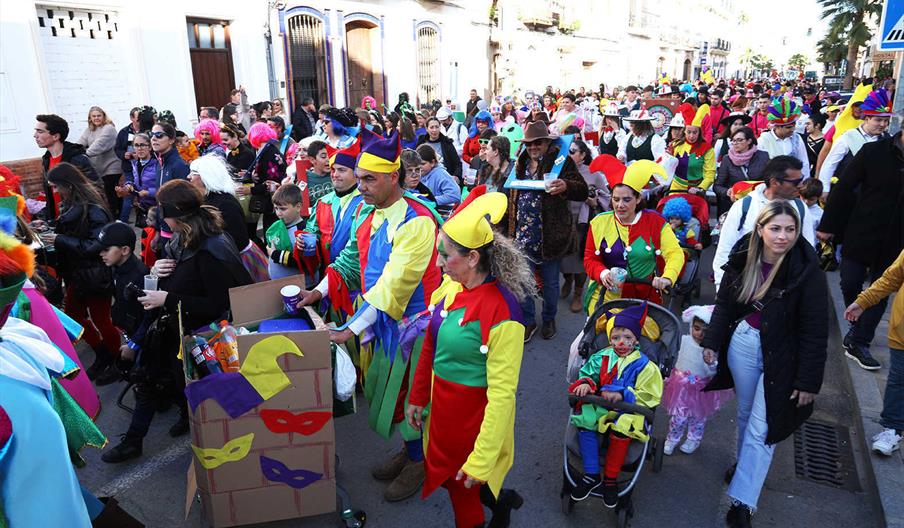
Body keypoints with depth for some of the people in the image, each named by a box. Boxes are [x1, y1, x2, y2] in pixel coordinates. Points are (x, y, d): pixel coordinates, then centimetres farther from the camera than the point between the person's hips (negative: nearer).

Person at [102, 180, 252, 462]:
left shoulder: (211, 251, -23)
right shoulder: (183, 240, 4)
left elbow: (217, 305, -23)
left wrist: (168, 299, -20)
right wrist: (156, 271, -4)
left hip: (203, 328, -7)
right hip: (177, 320, 7)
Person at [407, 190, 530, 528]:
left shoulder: (501, 312, -27)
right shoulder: (450, 285, -7)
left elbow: (502, 393, -22)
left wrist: (482, 460, -18)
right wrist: (417, 397, 13)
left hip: (474, 415, -7)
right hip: (442, 404, 7)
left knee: (463, 486, 14)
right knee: (441, 472, 23)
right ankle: (501, 500, 47)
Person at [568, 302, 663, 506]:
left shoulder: (643, 365, -1)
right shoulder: (601, 357, 9)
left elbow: (648, 395, -7)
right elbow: (587, 374, 15)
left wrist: (622, 394, -21)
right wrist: (585, 383, -11)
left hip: (627, 410, -3)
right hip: (599, 405, 3)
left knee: (621, 430, -35)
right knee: (584, 420, -27)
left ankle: (610, 479, -12)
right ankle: (591, 475, -13)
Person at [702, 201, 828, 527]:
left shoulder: (806, 270, -20)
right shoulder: (742, 258, -7)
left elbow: (815, 332, -15)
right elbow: (724, 303, 7)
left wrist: (808, 381, -13)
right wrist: (711, 342, 3)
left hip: (780, 357, -4)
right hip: (742, 344, 4)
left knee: (761, 429, 0)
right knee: (745, 411, 22)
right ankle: (745, 462, 45)